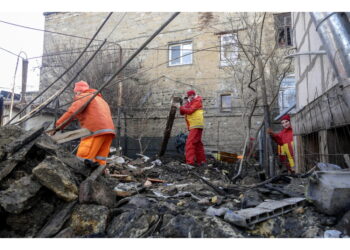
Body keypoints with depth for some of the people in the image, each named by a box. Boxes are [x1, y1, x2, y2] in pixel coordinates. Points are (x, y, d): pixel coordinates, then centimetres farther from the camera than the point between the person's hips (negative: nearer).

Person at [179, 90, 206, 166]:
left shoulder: (197, 101, -3)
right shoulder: (189, 103, 21)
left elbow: (190, 111, -16)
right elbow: (182, 112, 12)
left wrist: (181, 107, -7)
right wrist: (182, 108, -8)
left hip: (196, 125, -9)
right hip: (193, 126, 9)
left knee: (190, 143, -16)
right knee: (197, 144, 13)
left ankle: (190, 162, -19)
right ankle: (202, 161, 21)